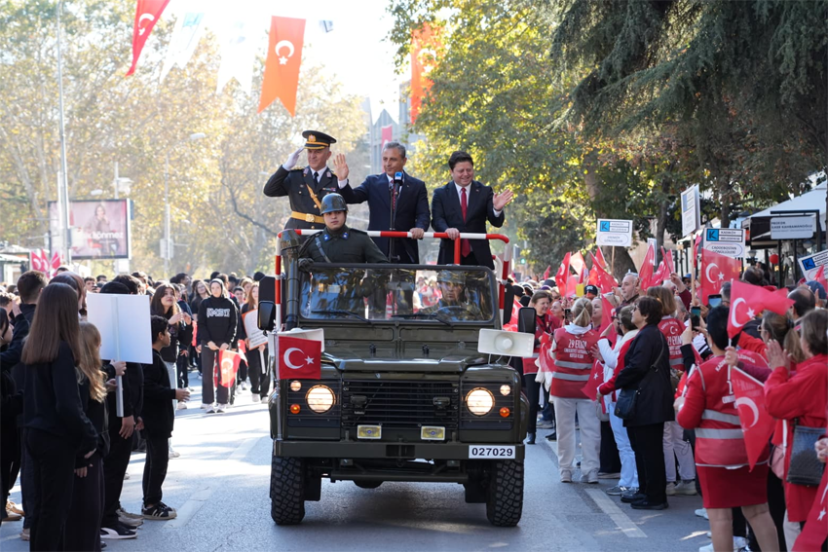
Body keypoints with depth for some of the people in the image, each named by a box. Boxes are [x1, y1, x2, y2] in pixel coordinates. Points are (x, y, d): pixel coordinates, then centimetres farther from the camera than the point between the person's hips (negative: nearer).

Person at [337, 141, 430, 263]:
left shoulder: (417, 186, 8)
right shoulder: (372, 183, 10)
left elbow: (423, 215, -1)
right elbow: (352, 197, -2)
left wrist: (420, 228, -24)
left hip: (405, 254, 0)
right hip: (377, 251, 0)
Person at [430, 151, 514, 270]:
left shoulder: (484, 192, 8)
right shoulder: (441, 194, 9)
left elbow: (497, 223, 1)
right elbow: (437, 220, -2)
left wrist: (497, 209, -22)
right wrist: (447, 229, -25)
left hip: (479, 257, 0)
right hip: (450, 256, 0)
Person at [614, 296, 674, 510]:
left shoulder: (646, 336, -15)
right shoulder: (656, 334, 17)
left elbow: (637, 367, -23)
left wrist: (616, 382, -9)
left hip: (647, 401, -11)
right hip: (656, 400, 11)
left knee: (649, 450, -6)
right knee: (648, 449, 16)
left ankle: (655, 497, -3)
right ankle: (647, 491, 24)